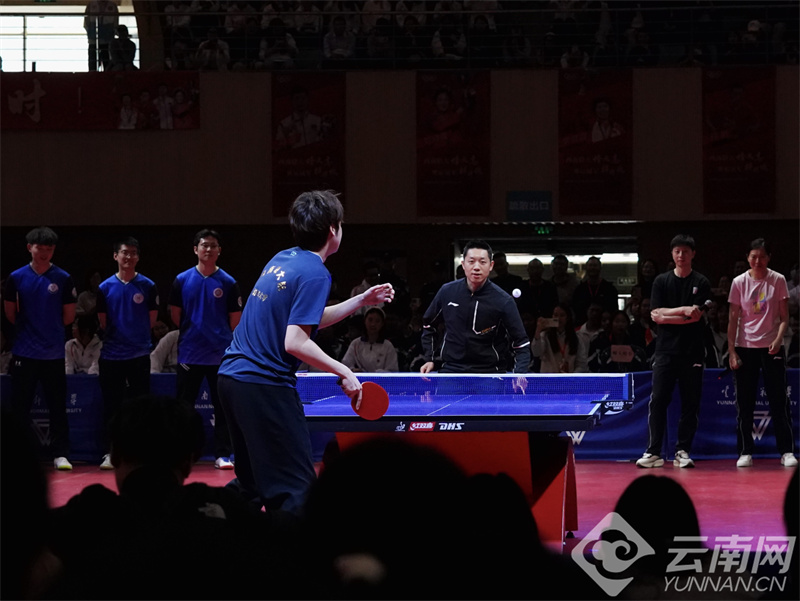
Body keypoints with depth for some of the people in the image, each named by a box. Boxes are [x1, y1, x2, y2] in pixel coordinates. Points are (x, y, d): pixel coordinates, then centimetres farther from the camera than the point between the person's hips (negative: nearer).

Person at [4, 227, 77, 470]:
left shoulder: (63, 279, -1)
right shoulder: (16, 278, 1)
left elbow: (69, 317, 5)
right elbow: (10, 314, 9)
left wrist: (49, 328, 7)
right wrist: (28, 328, 9)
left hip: (53, 354, 0)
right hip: (24, 352, 1)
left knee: (57, 407, 2)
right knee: (20, 407, 5)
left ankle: (60, 455, 6)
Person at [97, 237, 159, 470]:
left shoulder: (147, 286, 0)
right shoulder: (105, 287, 3)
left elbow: (151, 319, 6)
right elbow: (103, 321, 10)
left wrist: (136, 336, 7)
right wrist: (116, 337, 9)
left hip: (139, 354, -1)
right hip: (111, 355, 1)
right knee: (111, 405, 5)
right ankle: (112, 452, 11)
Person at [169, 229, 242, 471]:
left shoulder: (228, 283, 0)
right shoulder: (182, 280, 3)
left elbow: (235, 321, 4)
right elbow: (175, 314, 12)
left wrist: (229, 344, 3)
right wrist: (190, 332, 9)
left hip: (220, 355, -1)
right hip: (189, 354, 1)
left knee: (222, 407, 2)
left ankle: (222, 455, 7)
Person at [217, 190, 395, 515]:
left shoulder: (281, 259, 13)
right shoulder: (315, 274, -14)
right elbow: (295, 342, -20)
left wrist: (362, 300, 24)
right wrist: (344, 372, -14)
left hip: (232, 376, 9)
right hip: (264, 385, -9)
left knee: (251, 483, 19)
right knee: (297, 490, -7)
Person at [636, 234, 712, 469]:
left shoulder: (701, 283, 4)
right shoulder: (661, 281, 9)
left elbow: (697, 316, -7)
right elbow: (656, 315, 0)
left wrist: (668, 316, -6)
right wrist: (683, 311, -9)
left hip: (692, 352, -1)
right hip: (665, 350, 1)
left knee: (690, 403, 0)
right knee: (658, 401, -5)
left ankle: (682, 451, 7)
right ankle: (653, 452, -3)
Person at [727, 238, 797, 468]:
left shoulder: (778, 281, 0)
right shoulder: (739, 283, 1)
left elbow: (784, 317, 1)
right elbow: (733, 320, 3)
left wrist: (778, 339, -17)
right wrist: (731, 351, -4)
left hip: (771, 348, -1)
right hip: (745, 348, 1)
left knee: (779, 401, -2)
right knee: (744, 403, 1)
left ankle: (787, 451, 1)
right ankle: (745, 452, 7)